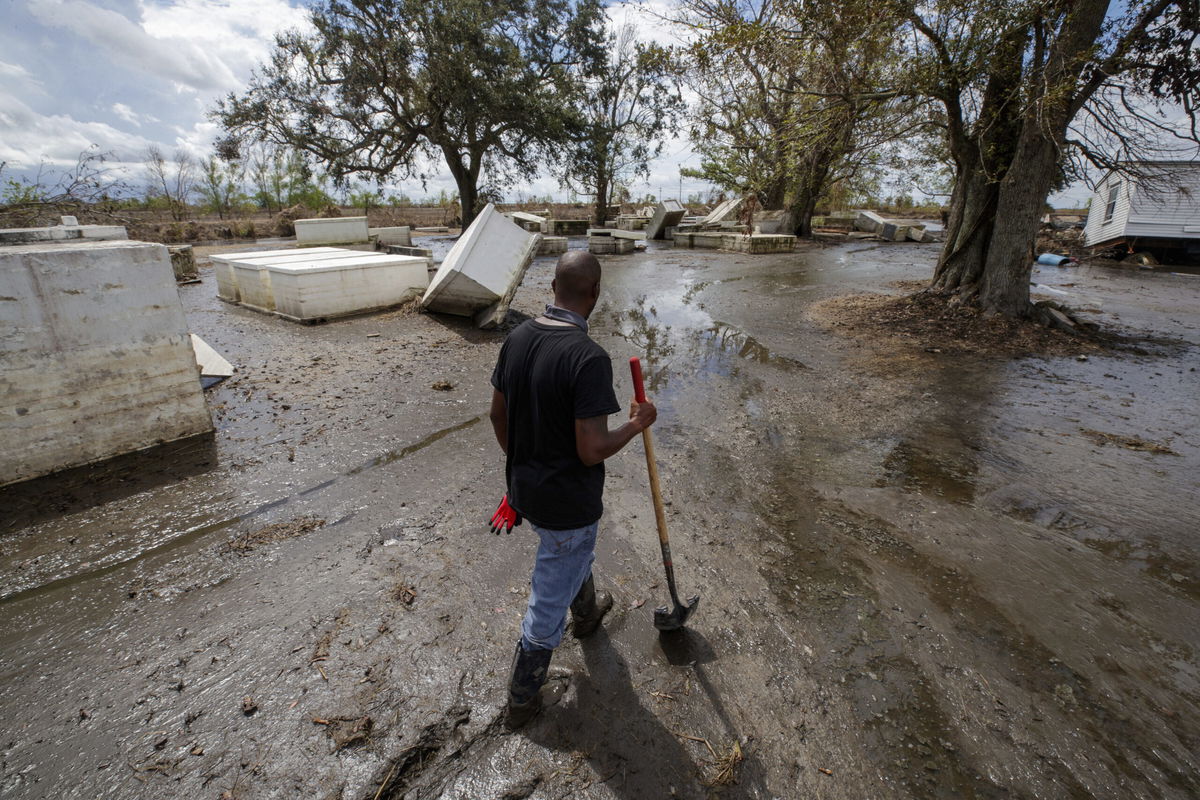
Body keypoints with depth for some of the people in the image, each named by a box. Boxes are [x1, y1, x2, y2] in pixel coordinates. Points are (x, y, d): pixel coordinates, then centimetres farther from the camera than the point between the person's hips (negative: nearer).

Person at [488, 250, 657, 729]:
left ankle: (587, 612, 64)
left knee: (575, 554, 35)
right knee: (548, 605, 14)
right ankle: (521, 701, 36)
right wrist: (637, 424, -10)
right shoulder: (589, 358, -29)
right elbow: (591, 451, -28)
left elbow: (498, 414, 5)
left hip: (525, 488, 8)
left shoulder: (517, 338, -5)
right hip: (568, 504, -8)